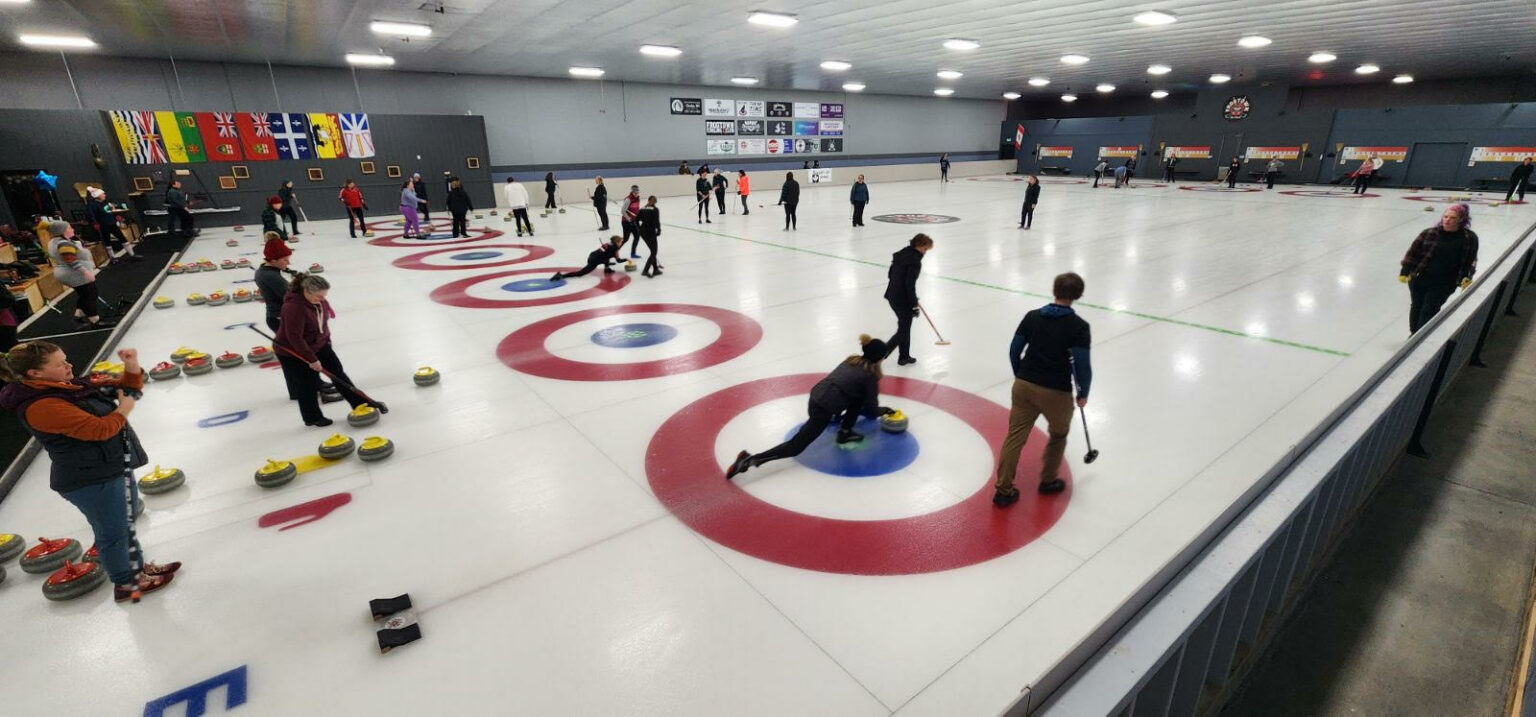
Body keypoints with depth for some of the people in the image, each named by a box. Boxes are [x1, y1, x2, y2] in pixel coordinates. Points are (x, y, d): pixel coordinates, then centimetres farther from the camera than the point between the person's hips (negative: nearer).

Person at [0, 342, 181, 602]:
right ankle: (125, 584, 24)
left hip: (115, 468, 9)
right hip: (90, 482, -9)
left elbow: (127, 391, 13)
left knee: (127, 523, 24)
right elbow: (99, 429, -29)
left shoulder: (71, 385, 2)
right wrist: (122, 410, -11)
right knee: (113, 532, 7)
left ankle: (138, 567, 41)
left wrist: (132, 368, -5)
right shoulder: (40, 406, -25)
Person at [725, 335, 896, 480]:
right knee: (795, 447, -6)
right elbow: (872, 409, 8)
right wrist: (883, 410, 28)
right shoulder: (870, 375, 0)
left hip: (816, 398, 8)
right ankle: (750, 460, -17)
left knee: (859, 397, 24)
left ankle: (845, 432, 28)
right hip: (823, 409, -8)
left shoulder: (852, 360, 21)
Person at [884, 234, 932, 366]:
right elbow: (910, 284, -23)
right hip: (903, 300, -9)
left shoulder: (901, 254, 9)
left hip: (892, 296, 9)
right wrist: (914, 305, -16)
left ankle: (904, 357, 32)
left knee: (904, 326, 21)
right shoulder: (915, 261, -18)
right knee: (903, 330, 3)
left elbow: (890, 273, 16)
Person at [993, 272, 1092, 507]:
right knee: (1058, 436, 23)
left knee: (1015, 436, 7)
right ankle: (1048, 481, 36)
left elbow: (1014, 350, 4)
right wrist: (1083, 393, 3)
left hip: (1024, 386, 3)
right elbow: (1082, 365, -13)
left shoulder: (1032, 316, 2)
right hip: (1056, 392, -3)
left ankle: (1003, 490, 9)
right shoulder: (1079, 326, -9)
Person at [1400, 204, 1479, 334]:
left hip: (1444, 284, -1)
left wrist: (1466, 277, -4)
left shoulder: (1469, 238, -1)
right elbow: (1413, 252, 2)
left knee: (1429, 311, -7)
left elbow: (1470, 260, 6)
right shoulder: (1429, 233, -3)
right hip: (1419, 279, 1)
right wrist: (1405, 271, -2)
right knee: (1416, 307, 14)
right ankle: (1414, 334, 31)